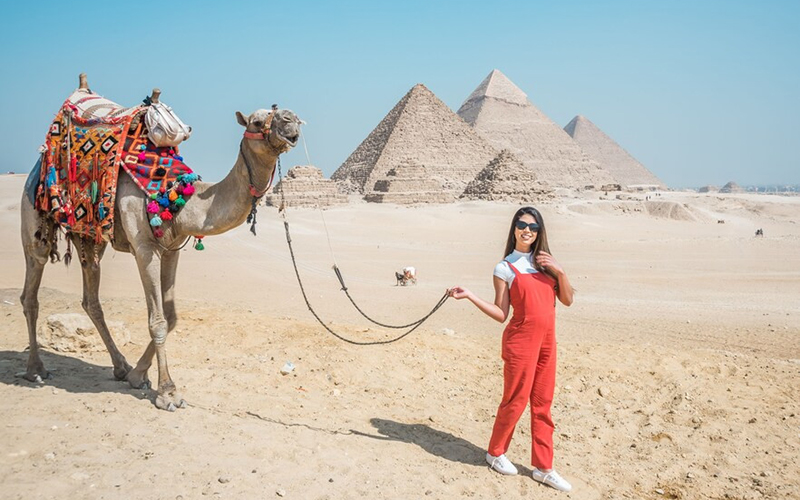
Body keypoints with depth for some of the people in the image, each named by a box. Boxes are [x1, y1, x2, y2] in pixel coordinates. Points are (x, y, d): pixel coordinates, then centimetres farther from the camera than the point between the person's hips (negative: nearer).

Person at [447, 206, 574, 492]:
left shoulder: (545, 261, 10)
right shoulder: (505, 268, -4)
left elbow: (567, 300, 6)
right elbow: (501, 314, -6)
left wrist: (559, 271, -7)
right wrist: (469, 296, -16)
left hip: (547, 340, 5)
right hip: (521, 341, -5)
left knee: (542, 404, 10)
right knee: (515, 401, 3)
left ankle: (543, 467, 20)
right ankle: (495, 453, 26)